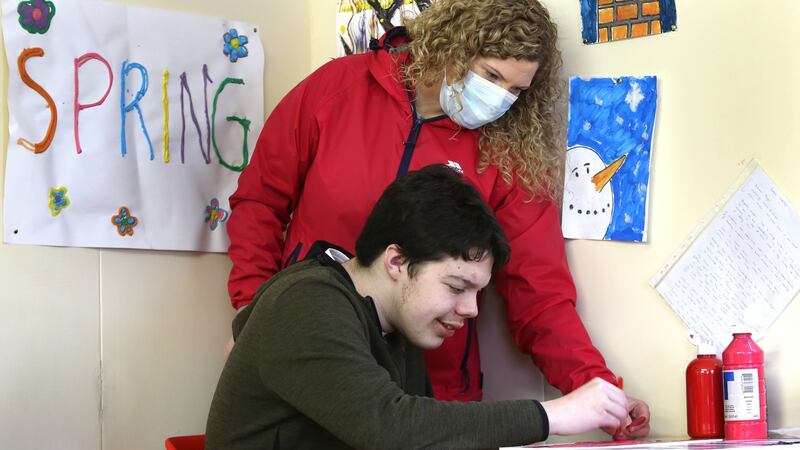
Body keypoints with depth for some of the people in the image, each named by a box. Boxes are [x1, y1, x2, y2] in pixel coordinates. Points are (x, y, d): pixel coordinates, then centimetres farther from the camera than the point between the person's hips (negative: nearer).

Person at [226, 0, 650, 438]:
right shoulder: (340, 87, -7)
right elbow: (260, 201, 2)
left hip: (432, 390, 0)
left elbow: (539, 291, -9)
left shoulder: (510, 155, -7)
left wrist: (598, 387, -21)